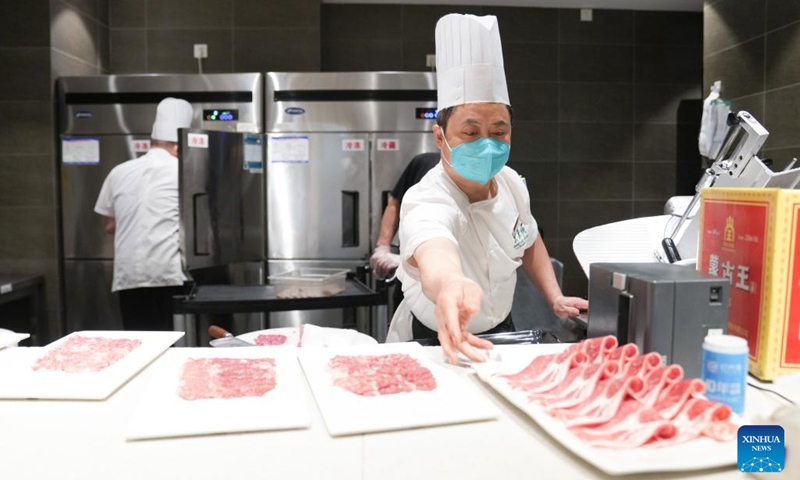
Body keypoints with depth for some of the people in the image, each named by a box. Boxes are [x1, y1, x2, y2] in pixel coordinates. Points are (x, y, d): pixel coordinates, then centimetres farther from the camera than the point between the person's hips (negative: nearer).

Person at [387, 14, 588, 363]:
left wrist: (555, 299, 1)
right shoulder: (428, 203, -31)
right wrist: (449, 285, -77)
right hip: (435, 345, -4)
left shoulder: (511, 183, -9)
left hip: (499, 333, 4)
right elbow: (435, 258, -56)